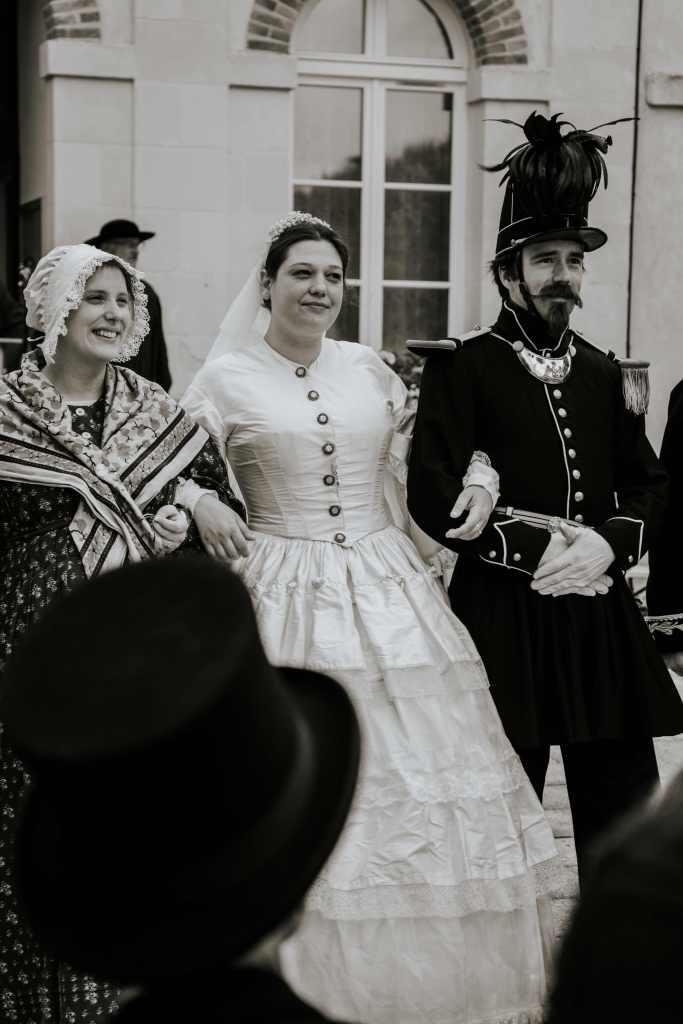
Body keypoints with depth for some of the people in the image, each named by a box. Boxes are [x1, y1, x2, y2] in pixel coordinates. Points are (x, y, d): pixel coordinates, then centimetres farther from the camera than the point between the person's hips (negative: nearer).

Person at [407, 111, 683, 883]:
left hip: (601, 618, 5)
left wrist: (607, 542, -7)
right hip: (502, 616, -5)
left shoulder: (607, 374, 13)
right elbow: (433, 496, -11)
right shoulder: (461, 366, -3)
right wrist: (536, 550, -14)